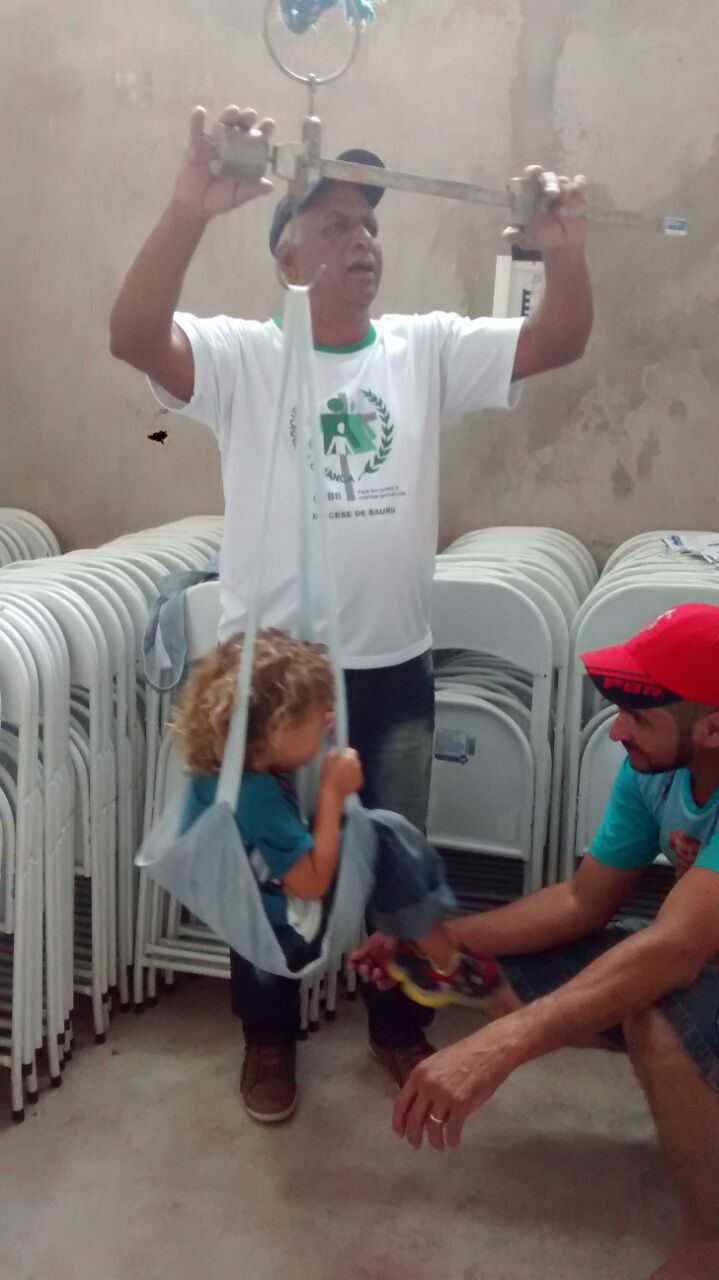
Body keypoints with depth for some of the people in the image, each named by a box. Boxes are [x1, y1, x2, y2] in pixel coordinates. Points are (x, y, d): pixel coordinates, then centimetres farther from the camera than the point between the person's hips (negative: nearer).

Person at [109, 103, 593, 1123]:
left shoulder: (428, 349, 3)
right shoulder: (242, 357, -8)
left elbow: (559, 343, -4)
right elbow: (133, 336, -25)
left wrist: (566, 251, -23)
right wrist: (192, 207, -38)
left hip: (395, 672, 3)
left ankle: (399, 1027, 42)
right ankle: (269, 1037, 38)